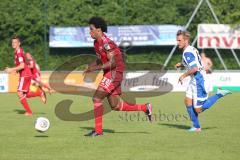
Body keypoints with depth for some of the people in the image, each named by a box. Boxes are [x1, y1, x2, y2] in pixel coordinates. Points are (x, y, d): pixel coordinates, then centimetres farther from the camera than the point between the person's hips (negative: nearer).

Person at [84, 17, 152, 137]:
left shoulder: (106, 43, -19)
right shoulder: (97, 43, 10)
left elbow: (113, 63, -23)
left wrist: (96, 68, -23)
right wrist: (91, 66, 5)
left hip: (114, 73, -10)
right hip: (109, 73, 10)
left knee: (96, 98, -13)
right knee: (115, 106, 10)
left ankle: (98, 130, -9)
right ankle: (145, 108, 20)